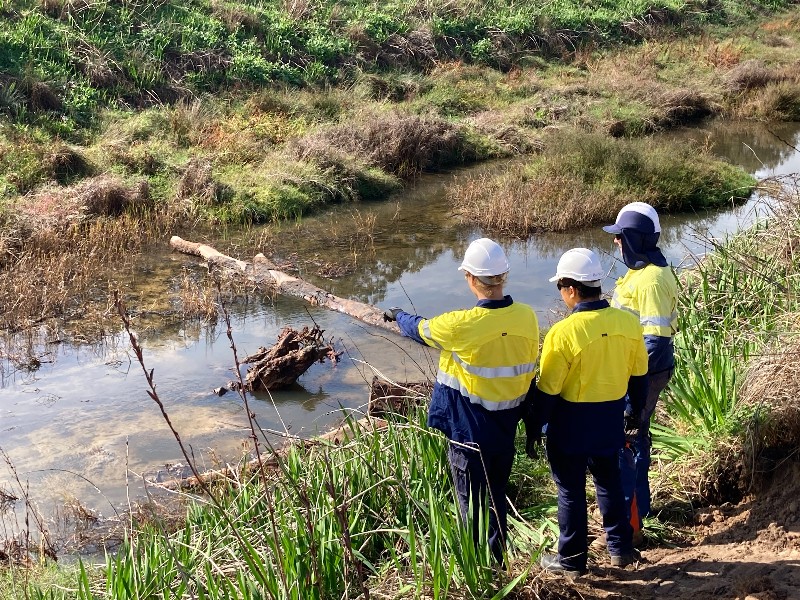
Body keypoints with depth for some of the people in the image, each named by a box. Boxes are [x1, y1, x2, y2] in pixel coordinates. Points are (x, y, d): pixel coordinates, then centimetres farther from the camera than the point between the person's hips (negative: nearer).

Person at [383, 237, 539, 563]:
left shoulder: (460, 325, -25)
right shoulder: (527, 317, -10)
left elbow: (419, 328, -4)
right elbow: (526, 371, 4)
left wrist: (398, 315, 18)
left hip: (469, 434, -5)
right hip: (506, 431, 6)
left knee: (472, 506, 11)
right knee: (498, 499, 23)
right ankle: (497, 562, 39)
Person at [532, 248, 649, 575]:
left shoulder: (564, 332, -24)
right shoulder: (629, 323, -8)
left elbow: (547, 390, -16)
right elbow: (639, 377, 5)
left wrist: (534, 426, -3)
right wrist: (636, 412, 20)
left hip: (571, 424, -5)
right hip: (611, 420, 5)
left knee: (571, 490, 11)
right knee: (609, 481, 24)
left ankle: (572, 558, 24)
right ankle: (621, 547, 35)